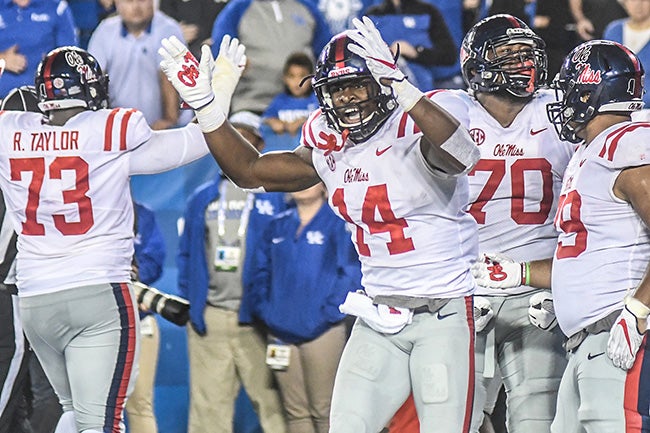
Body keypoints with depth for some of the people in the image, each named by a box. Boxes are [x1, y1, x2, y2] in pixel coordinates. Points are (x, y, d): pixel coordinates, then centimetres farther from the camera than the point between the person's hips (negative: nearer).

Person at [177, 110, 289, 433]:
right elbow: (186, 253, 19)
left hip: (257, 319, -4)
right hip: (209, 321, 4)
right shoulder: (202, 199, 16)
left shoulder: (276, 197, 4)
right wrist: (187, 299, 7)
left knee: (272, 401, -7)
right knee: (208, 406, 2)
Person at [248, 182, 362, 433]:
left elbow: (351, 274, -10)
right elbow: (260, 273, 17)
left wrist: (327, 314, -14)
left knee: (324, 412, -4)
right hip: (281, 333, 5)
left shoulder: (338, 223, -4)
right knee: (295, 412, 7)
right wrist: (264, 310, 3)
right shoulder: (278, 226, 14)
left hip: (323, 334, -5)